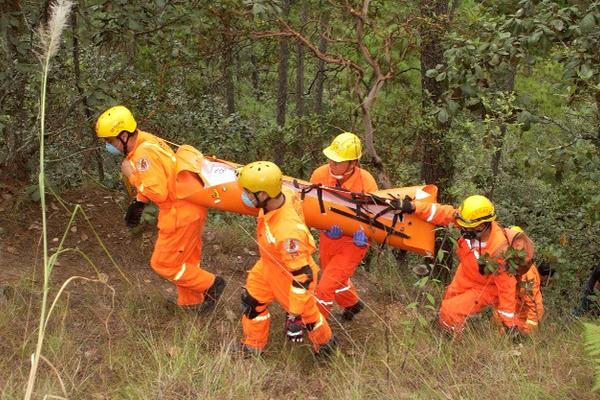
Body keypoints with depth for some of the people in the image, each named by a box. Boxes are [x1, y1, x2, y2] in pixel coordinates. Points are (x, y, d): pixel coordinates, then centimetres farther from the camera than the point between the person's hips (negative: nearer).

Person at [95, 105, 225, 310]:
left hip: (181, 214, -10)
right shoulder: (145, 140, 4)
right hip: (191, 208, 10)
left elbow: (158, 193, -29)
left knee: (163, 264, 5)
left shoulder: (144, 154, -26)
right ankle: (192, 301, 37)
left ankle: (210, 284, 15)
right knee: (185, 260, 22)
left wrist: (132, 176, -19)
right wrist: (138, 203, 12)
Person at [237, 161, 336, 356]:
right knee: (252, 301, 20)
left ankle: (325, 344, 51)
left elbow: (302, 276, -37)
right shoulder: (285, 194, -25)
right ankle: (252, 348, 44)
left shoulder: (287, 232, -46)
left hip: (292, 276, -7)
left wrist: (295, 315, -29)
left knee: (306, 314, 19)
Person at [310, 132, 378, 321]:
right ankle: (353, 304, 58)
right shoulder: (320, 174, -19)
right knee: (336, 280, 27)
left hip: (352, 241, -4)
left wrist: (363, 232, -33)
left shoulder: (366, 181, -26)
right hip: (328, 238, 5)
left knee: (326, 286, -8)